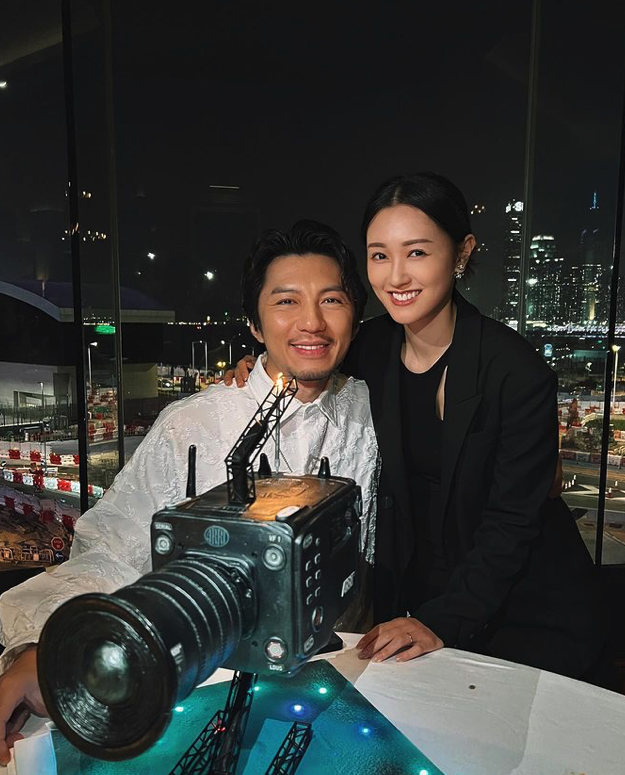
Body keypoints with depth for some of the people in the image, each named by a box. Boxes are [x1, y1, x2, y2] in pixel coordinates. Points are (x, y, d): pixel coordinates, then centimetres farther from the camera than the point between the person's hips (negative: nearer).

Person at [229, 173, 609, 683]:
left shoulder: (518, 370, -22)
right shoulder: (371, 349, -9)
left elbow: (512, 519, -19)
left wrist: (443, 621, -24)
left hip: (526, 600, -3)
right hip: (414, 592, 4)